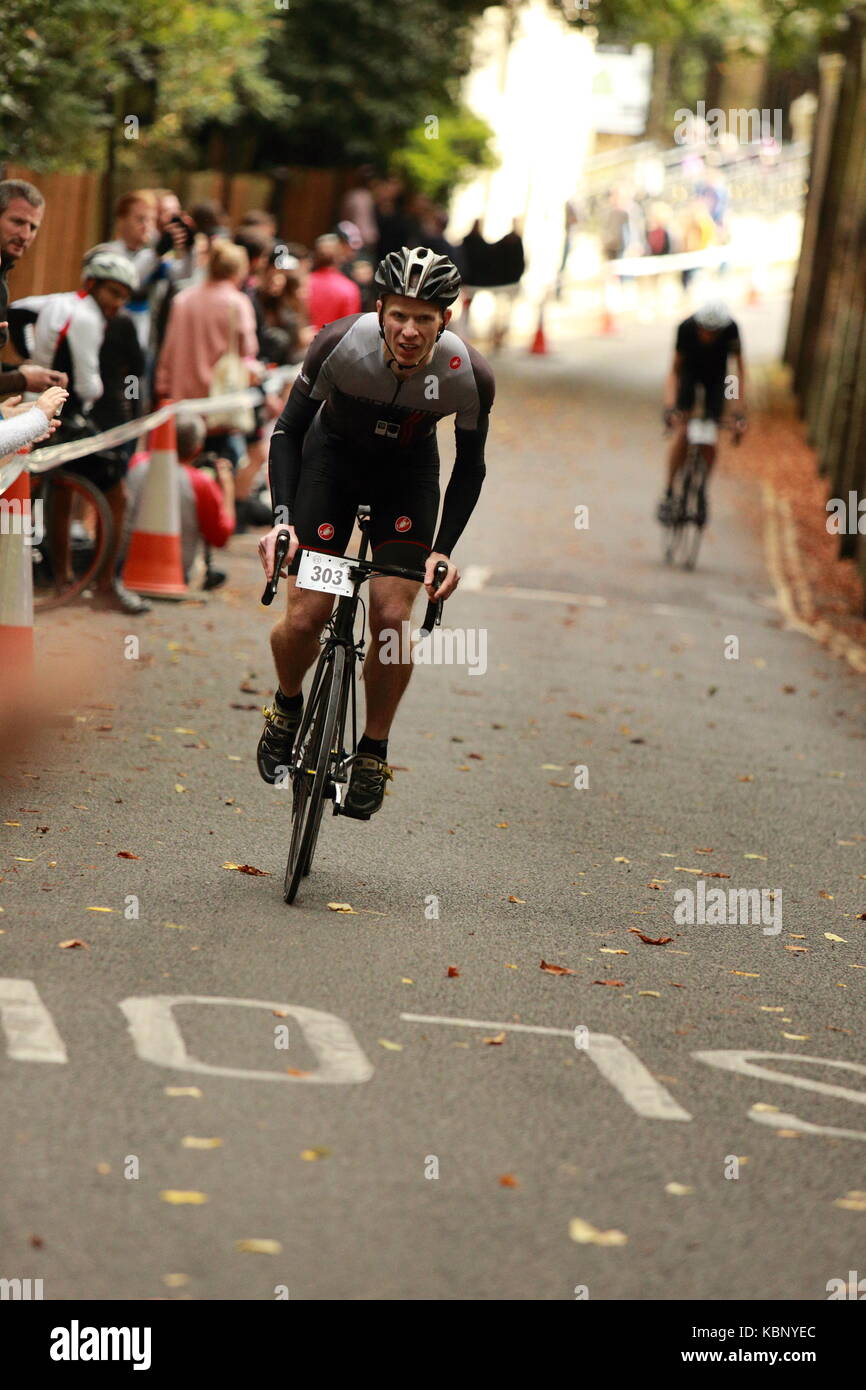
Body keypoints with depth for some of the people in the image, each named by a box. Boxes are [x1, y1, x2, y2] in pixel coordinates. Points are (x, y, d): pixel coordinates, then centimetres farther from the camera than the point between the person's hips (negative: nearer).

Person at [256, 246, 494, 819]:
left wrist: (444, 550, -19)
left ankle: (374, 751, 6)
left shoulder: (471, 375, -28)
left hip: (408, 472, 1)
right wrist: (283, 517, -30)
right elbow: (288, 430, -18)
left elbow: (470, 467, -10)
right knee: (304, 618, -12)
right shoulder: (341, 343, -31)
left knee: (393, 617, -16)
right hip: (333, 455, 0)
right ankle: (288, 709, 20)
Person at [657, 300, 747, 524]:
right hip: (690, 373, -1)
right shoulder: (686, 328, -32)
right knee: (682, 433, -17)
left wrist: (740, 411, -29)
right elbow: (674, 370, -22)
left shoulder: (730, 330, -32)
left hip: (716, 377, 1)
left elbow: (740, 369, -23)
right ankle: (669, 493, -6)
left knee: (710, 440, -7)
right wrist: (669, 407, -34)